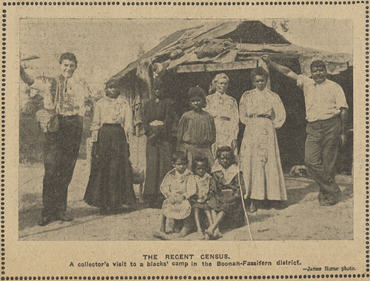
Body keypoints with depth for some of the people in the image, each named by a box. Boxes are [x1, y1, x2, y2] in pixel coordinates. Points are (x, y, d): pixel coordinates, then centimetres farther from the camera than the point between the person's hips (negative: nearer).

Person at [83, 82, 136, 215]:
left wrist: (128, 142, 2)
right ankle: (102, 202, 2)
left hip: (119, 136, 1)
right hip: (103, 135, 0)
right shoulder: (100, 103, 11)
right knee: (101, 168, -4)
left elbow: (128, 124, 9)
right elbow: (95, 124, 8)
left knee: (118, 168, -2)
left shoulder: (124, 104, 12)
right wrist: (94, 141, -1)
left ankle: (115, 202, 6)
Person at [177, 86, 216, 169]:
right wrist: (180, 152, 4)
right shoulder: (186, 116, 3)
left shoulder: (208, 117, 8)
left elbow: (213, 135, 17)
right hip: (189, 149, -2)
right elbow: (180, 134, 6)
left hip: (205, 149, 2)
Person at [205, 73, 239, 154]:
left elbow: (235, 120, 9)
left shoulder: (232, 100, 14)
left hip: (228, 134, 1)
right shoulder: (209, 99, 11)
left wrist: (234, 138, -1)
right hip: (213, 133, -1)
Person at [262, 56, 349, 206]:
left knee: (328, 163, -2)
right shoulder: (306, 83, 15)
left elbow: (343, 110, 4)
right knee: (311, 161, -8)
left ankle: (329, 194, 12)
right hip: (312, 127, 3)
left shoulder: (334, 87, 6)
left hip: (331, 126, -3)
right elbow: (288, 72, 16)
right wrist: (270, 63, 9)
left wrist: (343, 132, 0)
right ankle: (333, 191, 4)